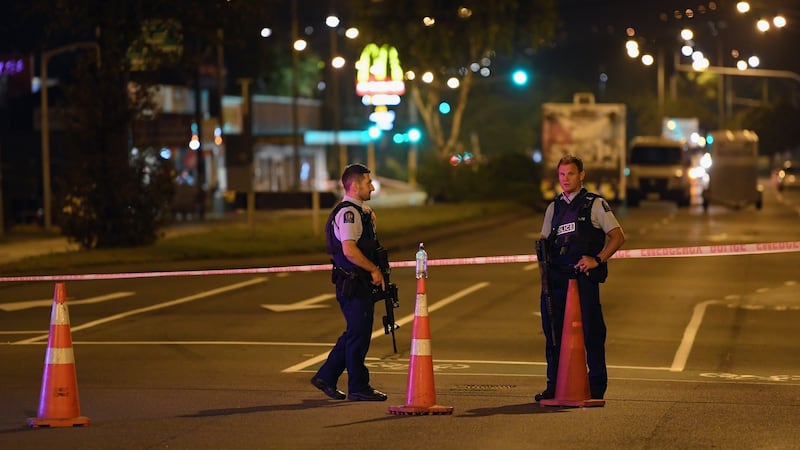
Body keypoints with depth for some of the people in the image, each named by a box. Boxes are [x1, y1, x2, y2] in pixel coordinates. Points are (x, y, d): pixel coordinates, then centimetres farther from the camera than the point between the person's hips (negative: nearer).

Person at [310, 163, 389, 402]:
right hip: (352, 283, -10)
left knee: (355, 333, 15)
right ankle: (358, 387, 6)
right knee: (358, 335, -2)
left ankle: (326, 377, 22)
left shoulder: (360, 211, 16)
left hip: (361, 283, 10)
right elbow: (349, 250, -26)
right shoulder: (348, 212, -16)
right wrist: (374, 270, -18)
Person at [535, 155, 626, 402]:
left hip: (584, 275, -5)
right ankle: (554, 386, 12)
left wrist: (598, 259, -11)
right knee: (552, 330, 4)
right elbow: (545, 241, 23)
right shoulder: (554, 207, 19)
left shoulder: (595, 204, 5)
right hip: (556, 276, 5)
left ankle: (597, 387, 2)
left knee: (591, 330, -4)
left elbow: (617, 236, 1)